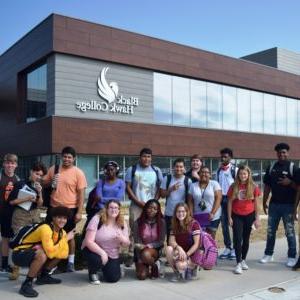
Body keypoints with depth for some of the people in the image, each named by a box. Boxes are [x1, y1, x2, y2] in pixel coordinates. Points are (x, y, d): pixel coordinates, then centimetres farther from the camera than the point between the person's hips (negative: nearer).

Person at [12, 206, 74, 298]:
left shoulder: (61, 232, 0)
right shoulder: (46, 229, -26)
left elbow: (64, 254, -8)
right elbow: (51, 253, -33)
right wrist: (65, 239, -26)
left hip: (34, 253, 9)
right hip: (19, 254, -8)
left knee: (60, 251, 2)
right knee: (42, 255, -35)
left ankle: (43, 276, 15)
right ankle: (26, 284, -19)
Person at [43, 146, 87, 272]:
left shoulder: (78, 173, -8)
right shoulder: (53, 169, 3)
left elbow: (81, 193, -9)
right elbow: (44, 183, 14)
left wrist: (79, 212, -14)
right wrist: (50, 182, -10)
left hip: (70, 209, -3)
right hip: (54, 207, 4)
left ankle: (71, 262, 20)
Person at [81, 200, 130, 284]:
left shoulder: (122, 223, -3)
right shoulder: (97, 219, -18)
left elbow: (127, 243, 1)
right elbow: (89, 241, -24)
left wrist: (122, 239, -23)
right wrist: (102, 252, -33)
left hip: (112, 254, 4)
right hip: (94, 250, -4)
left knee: (113, 278, -10)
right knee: (97, 260, -36)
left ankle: (106, 267, 26)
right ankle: (92, 273, 1)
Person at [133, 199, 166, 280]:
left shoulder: (161, 222, -10)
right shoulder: (138, 222, -11)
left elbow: (161, 241, -8)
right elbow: (137, 243, -10)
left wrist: (148, 246, -23)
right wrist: (139, 261, -15)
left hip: (155, 250, -1)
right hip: (141, 251, 1)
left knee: (146, 254, -35)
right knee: (142, 276, -16)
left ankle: (155, 265, -2)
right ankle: (146, 266, 19)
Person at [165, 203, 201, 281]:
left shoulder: (194, 224, -7)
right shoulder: (175, 225, 8)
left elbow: (196, 244, -12)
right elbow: (171, 241, -5)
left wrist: (186, 255, -21)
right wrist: (178, 248, -26)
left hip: (192, 255, -4)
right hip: (180, 254, 4)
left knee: (180, 265, -34)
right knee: (168, 249, -28)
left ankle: (191, 268, 4)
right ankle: (176, 272, -5)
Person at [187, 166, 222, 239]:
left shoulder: (214, 184, 0)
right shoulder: (193, 186, 8)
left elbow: (218, 198, -7)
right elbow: (190, 201, 5)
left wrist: (212, 213, -16)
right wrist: (191, 216, -5)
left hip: (213, 217, -2)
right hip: (198, 217, 2)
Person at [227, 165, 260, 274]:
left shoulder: (253, 187, -3)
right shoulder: (233, 187, -3)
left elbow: (256, 204, 2)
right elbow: (230, 203, 1)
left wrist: (257, 218, 0)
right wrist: (229, 217, -3)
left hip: (249, 216, 1)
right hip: (237, 216, -1)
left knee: (246, 239, 11)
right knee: (237, 239, -5)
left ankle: (243, 260, 27)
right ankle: (238, 263, -2)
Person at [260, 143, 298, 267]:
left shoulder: (293, 167, -5)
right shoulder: (271, 167, 6)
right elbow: (267, 186, 11)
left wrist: (290, 183, -22)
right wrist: (264, 202, 9)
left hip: (288, 205, -4)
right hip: (274, 204, 4)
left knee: (290, 232, 4)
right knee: (270, 231, 11)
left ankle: (292, 257, 15)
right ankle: (268, 254, 23)